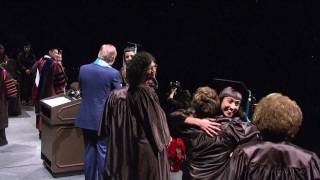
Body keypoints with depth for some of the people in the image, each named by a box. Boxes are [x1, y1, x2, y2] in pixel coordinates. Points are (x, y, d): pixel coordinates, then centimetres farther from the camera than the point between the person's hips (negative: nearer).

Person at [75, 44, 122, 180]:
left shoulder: (83, 69, -1)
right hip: (104, 119, -4)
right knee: (104, 152, 6)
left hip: (86, 118, 4)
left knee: (89, 151, 15)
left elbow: (81, 91, 11)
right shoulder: (114, 73, -14)